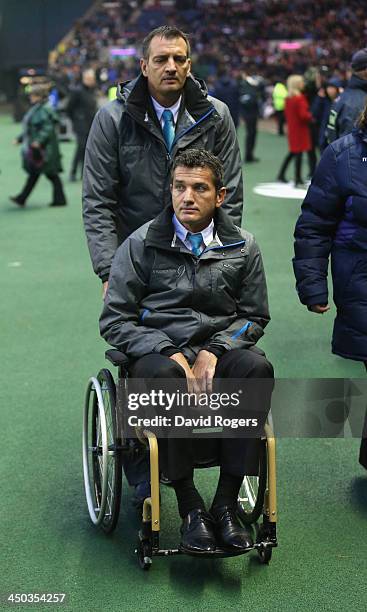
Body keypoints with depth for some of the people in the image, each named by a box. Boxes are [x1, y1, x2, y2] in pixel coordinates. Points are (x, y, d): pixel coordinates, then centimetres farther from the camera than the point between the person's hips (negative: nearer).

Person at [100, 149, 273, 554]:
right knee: (162, 376, -38)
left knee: (258, 368, -32)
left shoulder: (242, 247, 9)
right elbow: (114, 321, 0)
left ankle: (226, 503, -25)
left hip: (219, 349, 2)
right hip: (157, 351, -2)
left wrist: (214, 351, -7)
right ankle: (190, 507, -26)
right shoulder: (141, 244, 2)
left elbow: (254, 316, 13)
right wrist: (171, 353, -15)